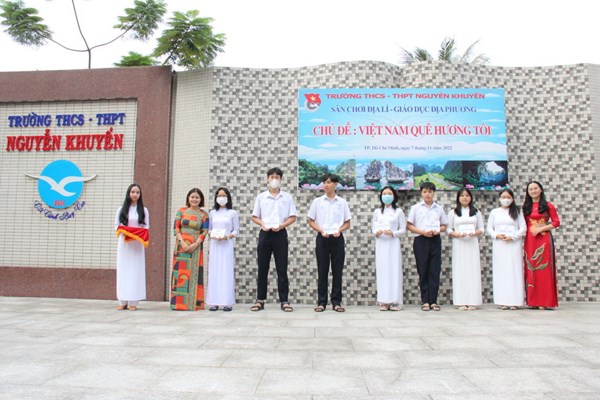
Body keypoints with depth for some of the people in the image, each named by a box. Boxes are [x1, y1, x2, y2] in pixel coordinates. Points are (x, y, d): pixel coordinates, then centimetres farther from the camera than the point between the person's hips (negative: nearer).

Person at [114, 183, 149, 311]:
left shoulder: (144, 210, 7)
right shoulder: (121, 209, 9)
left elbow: (146, 227, 5)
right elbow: (116, 225, 8)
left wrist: (139, 234, -15)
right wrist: (123, 232, -12)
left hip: (137, 244, -1)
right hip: (124, 243, 1)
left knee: (135, 271, -3)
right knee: (123, 270, 0)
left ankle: (133, 302, -2)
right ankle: (122, 301, 4)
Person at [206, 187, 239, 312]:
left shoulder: (233, 213, 3)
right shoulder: (212, 213, 12)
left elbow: (236, 230, 2)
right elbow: (208, 229, 13)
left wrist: (227, 236, -14)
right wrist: (212, 235, -8)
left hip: (227, 245, -3)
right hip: (214, 244, 3)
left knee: (227, 272, -5)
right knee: (214, 272, 0)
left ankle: (227, 302, -3)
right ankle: (214, 302, 4)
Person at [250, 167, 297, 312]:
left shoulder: (287, 197, 6)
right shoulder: (260, 197, 8)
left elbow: (293, 217, 3)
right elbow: (254, 217, 8)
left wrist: (282, 225, -13)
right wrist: (262, 224, -12)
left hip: (280, 234, -1)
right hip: (265, 234, 1)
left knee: (282, 269, 1)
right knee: (262, 269, 4)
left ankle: (284, 301, 6)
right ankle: (260, 300, 12)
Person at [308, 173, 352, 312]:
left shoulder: (342, 202, 5)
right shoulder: (317, 201, 4)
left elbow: (347, 223, 9)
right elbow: (311, 221, 6)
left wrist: (339, 230, -10)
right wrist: (321, 230, -11)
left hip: (337, 238, 1)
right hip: (322, 238, 0)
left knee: (337, 271, 3)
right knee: (322, 271, 2)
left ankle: (336, 302, 11)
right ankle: (321, 302, 9)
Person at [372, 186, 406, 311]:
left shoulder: (398, 211, 3)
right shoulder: (377, 211, 11)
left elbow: (403, 229, 2)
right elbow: (373, 227, 12)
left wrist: (392, 233, -15)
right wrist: (376, 232, -10)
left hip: (393, 243, -2)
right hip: (380, 244, 2)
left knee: (394, 270, -4)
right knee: (382, 271, 0)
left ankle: (395, 301, 1)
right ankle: (383, 302, 4)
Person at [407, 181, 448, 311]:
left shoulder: (439, 208, 10)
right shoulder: (415, 208, 4)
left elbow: (444, 226, 13)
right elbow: (409, 225, 1)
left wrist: (437, 231, -9)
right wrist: (423, 232, -13)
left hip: (435, 240, 2)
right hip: (421, 241, -1)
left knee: (435, 271, 0)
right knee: (423, 271, 1)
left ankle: (433, 301, 7)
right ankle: (425, 301, 7)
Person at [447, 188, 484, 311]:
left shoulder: (476, 212, 13)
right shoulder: (452, 212, 8)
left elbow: (481, 229, 10)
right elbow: (449, 230, 4)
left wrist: (474, 233, -11)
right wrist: (457, 234, -15)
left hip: (472, 244, 1)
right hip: (458, 244, -1)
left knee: (473, 270, -3)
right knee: (460, 271, -5)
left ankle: (472, 302, 1)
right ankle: (461, 302, -4)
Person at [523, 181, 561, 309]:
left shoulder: (548, 205, 3)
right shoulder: (526, 207, 13)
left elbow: (556, 222, -2)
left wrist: (541, 228, -11)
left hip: (544, 239, -3)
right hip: (530, 240, 3)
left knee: (544, 269, -4)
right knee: (530, 269, 2)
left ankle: (545, 301, 2)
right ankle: (533, 301, 8)